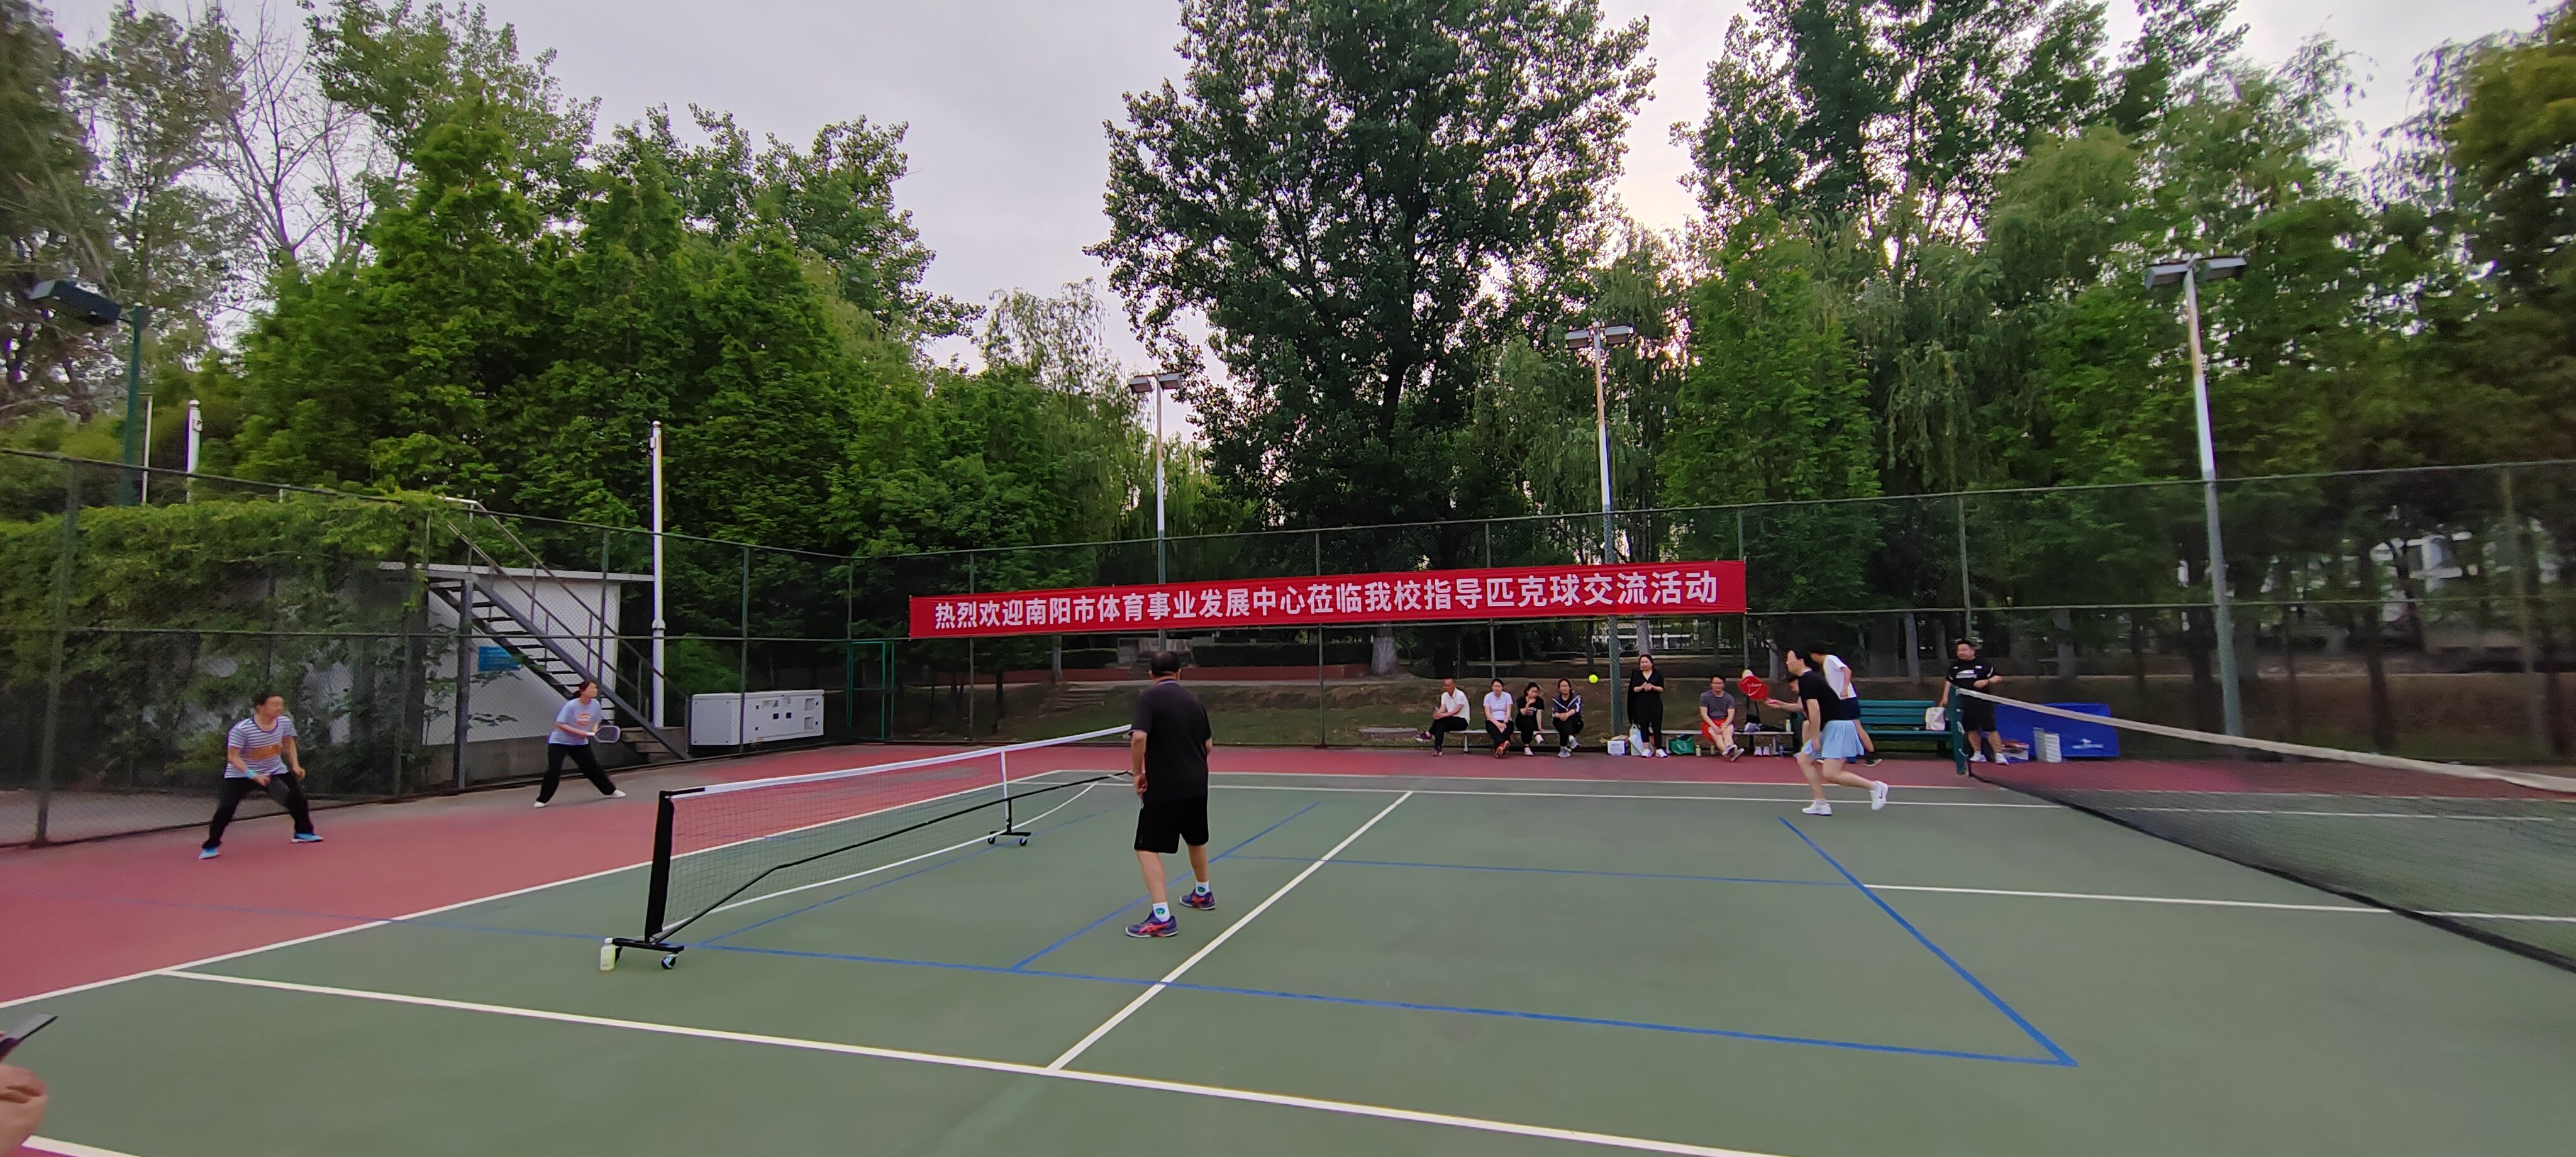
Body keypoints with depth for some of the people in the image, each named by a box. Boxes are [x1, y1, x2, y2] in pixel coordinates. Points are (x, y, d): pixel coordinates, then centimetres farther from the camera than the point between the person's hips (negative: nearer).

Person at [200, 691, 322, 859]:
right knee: (226, 808, -14)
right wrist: (253, 775, -33)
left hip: (275, 771, 4)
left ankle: (303, 833, 22)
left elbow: (289, 743, 6)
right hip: (240, 775, -4)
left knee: (297, 799, 3)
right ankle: (212, 846, 5)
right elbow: (233, 757, -23)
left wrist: (295, 765, -3)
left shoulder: (285, 722, -12)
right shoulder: (241, 729, -27)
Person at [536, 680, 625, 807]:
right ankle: (543, 800, 1)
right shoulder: (571, 705, -23)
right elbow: (559, 724, -22)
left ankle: (610, 791, 22)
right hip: (559, 742, -4)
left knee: (594, 768, 7)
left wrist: (594, 730, -13)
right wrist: (579, 732, -28)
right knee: (553, 771, -14)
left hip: (581, 743, 5)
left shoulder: (595, 705, -7)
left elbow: (596, 722, 8)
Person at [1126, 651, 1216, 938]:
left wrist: (1138, 773, -10)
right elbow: (1209, 745, 12)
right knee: (1197, 840, 25)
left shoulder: (1148, 697, -10)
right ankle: (1203, 893, 43)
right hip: (1197, 784, 6)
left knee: (1147, 848, -1)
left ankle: (1161, 916, -9)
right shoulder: (1194, 700, 7)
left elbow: (1139, 738, -23)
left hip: (1163, 786, -6)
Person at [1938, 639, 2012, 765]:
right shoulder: (1955, 665, 13)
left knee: (1990, 729, -7)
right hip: (1963, 702, 4)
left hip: (1983, 701, -4)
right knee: (1971, 730, 6)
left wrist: (1986, 681, -17)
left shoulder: (1984, 664, 1)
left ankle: (1999, 755, -2)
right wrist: (1945, 697, 14)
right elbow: (1949, 681, 20)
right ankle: (1978, 754, 15)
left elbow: (1999, 678, 1)